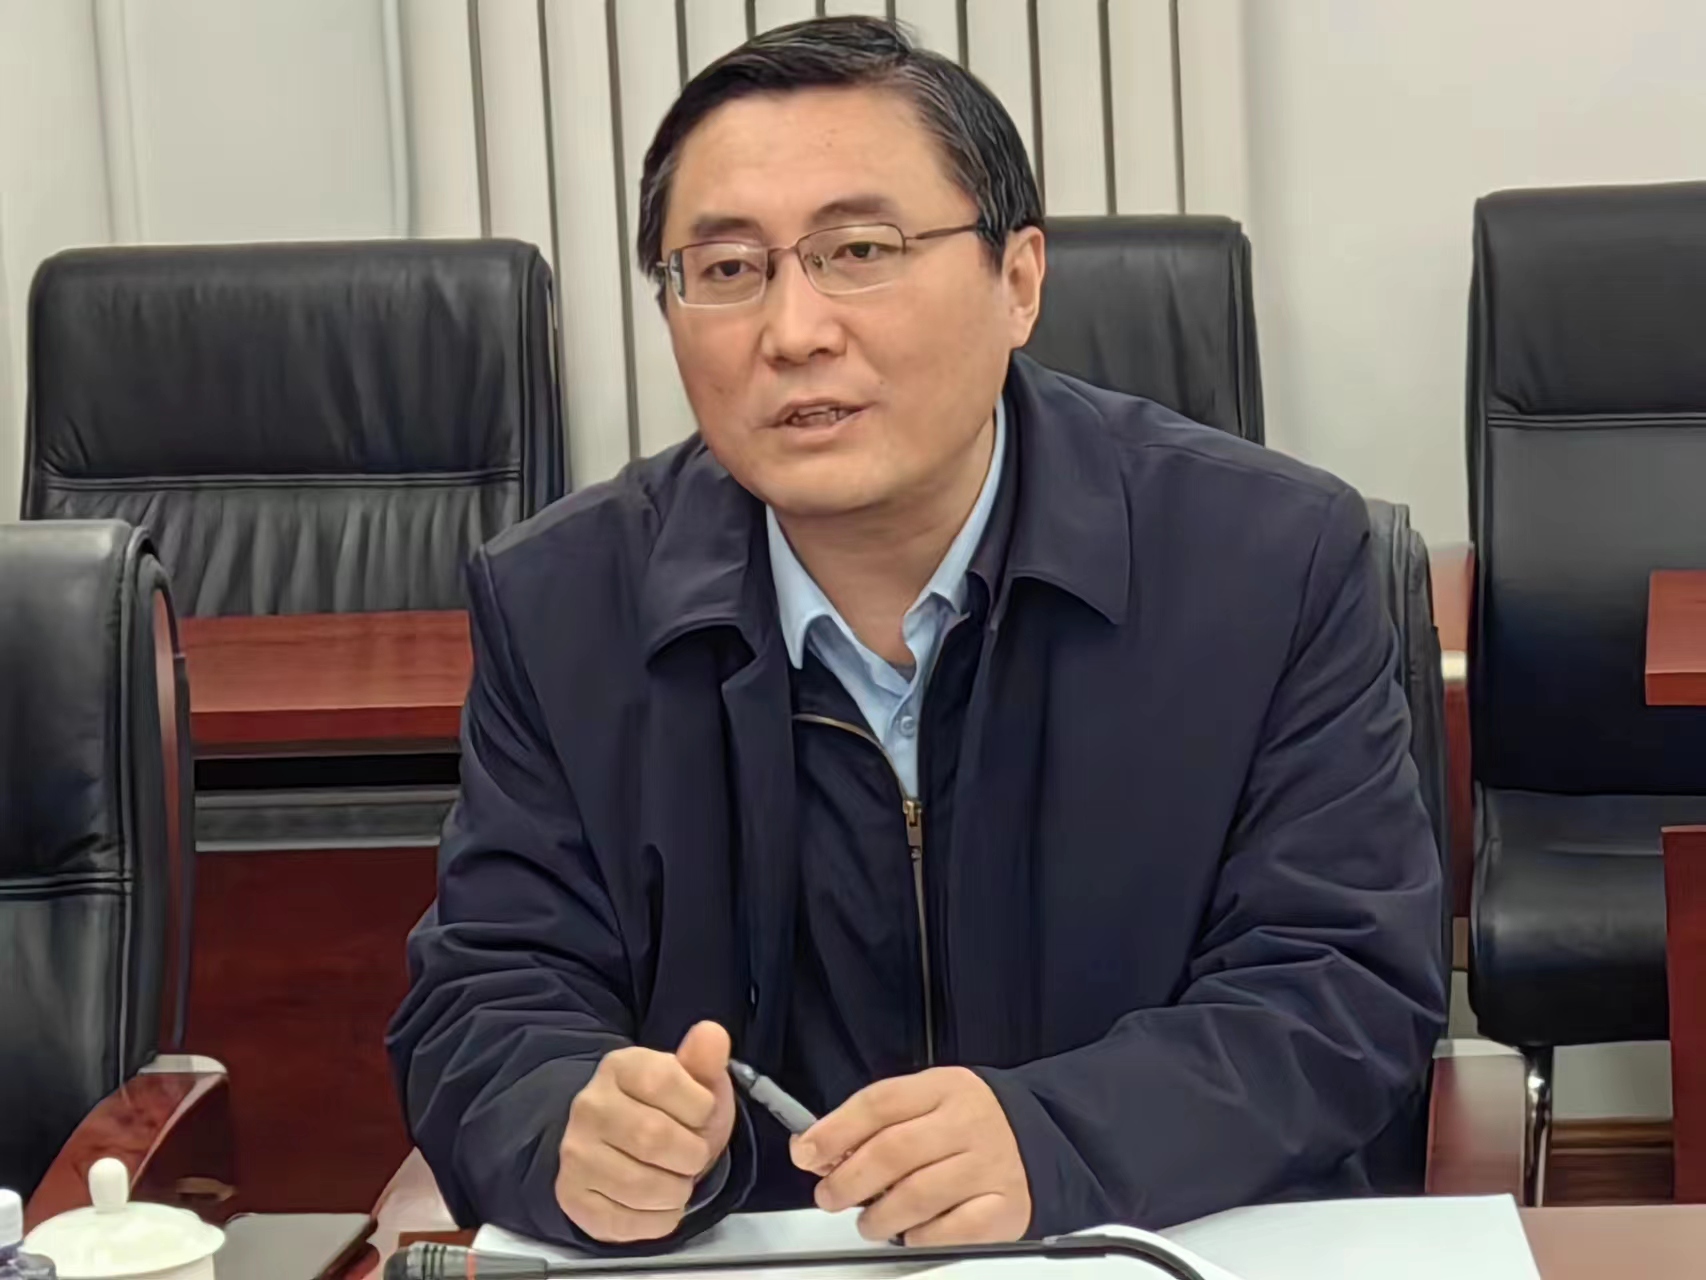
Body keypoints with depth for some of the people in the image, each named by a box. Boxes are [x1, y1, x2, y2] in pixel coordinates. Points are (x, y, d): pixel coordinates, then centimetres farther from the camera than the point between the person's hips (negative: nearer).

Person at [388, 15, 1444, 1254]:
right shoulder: (556, 606, 0)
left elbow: (1352, 985, -8)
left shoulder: (1276, 560, -5)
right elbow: (487, 1010, 0)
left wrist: (1050, 1142, -25)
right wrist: (581, 1136, -23)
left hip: (1179, 1249, -3)